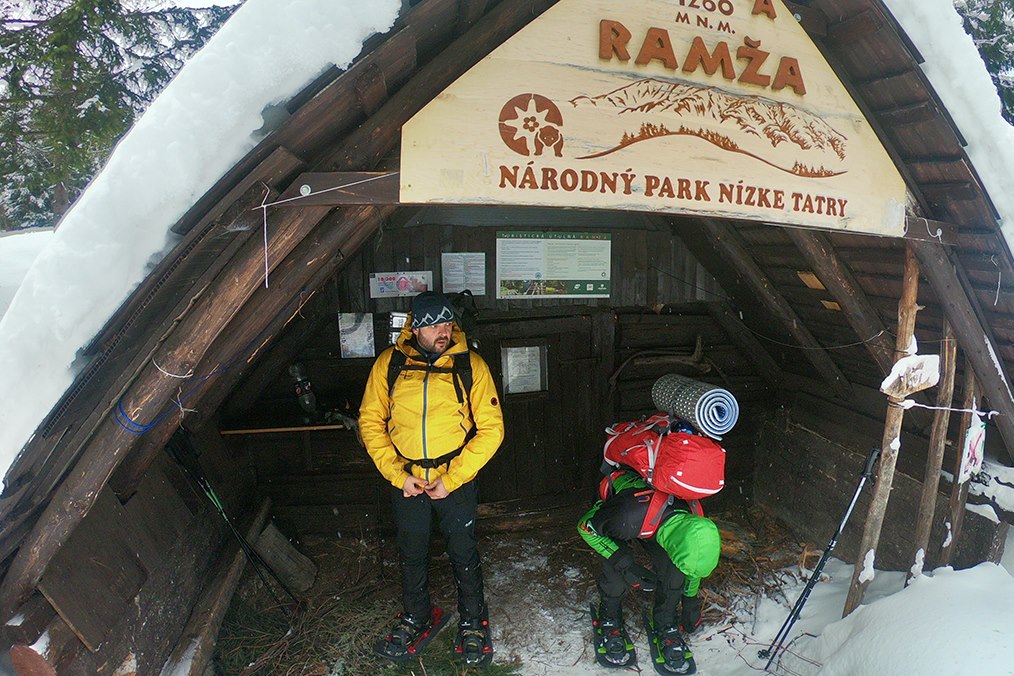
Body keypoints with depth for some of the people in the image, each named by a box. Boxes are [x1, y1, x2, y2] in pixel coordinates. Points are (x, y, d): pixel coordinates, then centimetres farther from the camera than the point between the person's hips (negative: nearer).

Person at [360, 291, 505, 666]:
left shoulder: (470, 365, -10)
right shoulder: (389, 364, -6)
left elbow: (491, 429, -11)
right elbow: (370, 422, -1)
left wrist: (451, 479, -14)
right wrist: (398, 475, -9)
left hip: (456, 480, -2)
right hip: (406, 482, 2)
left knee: (464, 553, 12)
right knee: (412, 554, 19)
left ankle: (473, 622, 36)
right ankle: (416, 617, 43)